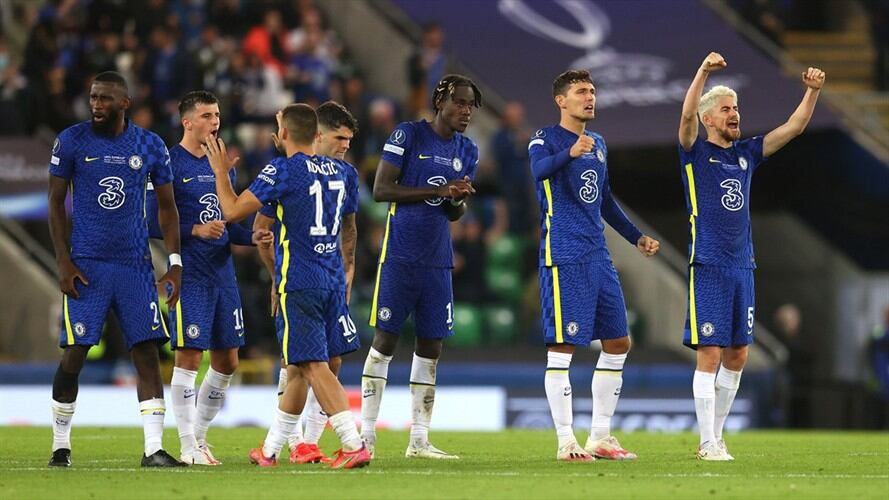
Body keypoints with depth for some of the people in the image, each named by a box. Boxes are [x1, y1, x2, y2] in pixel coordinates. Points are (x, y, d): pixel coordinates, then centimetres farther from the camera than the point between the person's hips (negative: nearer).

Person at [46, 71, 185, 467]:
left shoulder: (150, 147, 4)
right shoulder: (71, 141, -1)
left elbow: (167, 207, 12)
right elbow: (56, 203, 3)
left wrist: (175, 262, 3)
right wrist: (63, 261, -5)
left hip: (136, 266, 2)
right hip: (86, 266, -2)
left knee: (147, 352, -5)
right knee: (74, 355, -3)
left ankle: (154, 449, -6)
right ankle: (60, 445, 13)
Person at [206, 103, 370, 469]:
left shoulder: (282, 170, -10)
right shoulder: (340, 171, 10)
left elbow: (232, 211, -8)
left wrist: (221, 172, 7)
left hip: (299, 284, -7)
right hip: (333, 281, 7)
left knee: (314, 366, -8)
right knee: (298, 367, 14)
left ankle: (354, 445, -18)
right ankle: (270, 450, 23)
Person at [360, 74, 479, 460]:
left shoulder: (467, 151, 12)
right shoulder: (408, 135, -5)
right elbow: (381, 189, -11)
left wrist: (458, 200, -8)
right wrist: (438, 191, -17)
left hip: (437, 261, 6)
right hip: (400, 255, -6)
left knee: (431, 348, 4)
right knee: (385, 341, -4)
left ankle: (419, 440, 9)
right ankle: (367, 434, 1)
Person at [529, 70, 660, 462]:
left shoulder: (597, 144, 18)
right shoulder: (545, 140, -5)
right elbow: (540, 169, -30)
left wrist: (636, 237, 28)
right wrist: (570, 153, -49)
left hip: (597, 255, 8)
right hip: (563, 257, -8)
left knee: (618, 345, 8)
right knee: (563, 348, -8)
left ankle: (600, 437, 16)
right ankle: (566, 442, -4)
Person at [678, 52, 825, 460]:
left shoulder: (746, 153, 13)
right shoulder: (696, 153, -2)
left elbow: (794, 127, 11)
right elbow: (687, 115, -20)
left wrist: (813, 91, -3)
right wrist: (704, 71, -32)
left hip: (742, 266, 6)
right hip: (708, 266, -6)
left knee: (737, 356, 8)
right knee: (710, 355, -8)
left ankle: (716, 435, 18)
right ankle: (708, 443, -6)